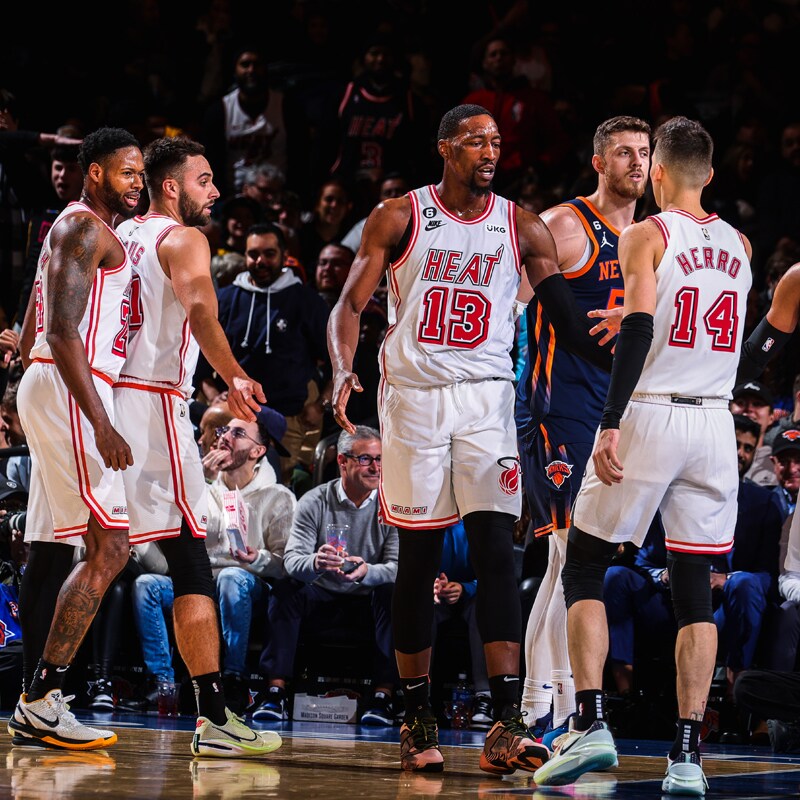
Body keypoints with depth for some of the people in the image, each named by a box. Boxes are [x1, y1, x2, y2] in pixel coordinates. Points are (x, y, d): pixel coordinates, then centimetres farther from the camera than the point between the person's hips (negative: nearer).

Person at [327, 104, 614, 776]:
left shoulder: (523, 229, 5)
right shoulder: (399, 218, 1)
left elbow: (567, 320, 6)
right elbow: (351, 306, 0)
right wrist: (343, 372, -18)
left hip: (486, 399, 1)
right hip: (414, 398, -1)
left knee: (496, 551, -11)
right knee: (418, 561, 3)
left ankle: (506, 723, -16)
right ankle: (418, 719, 13)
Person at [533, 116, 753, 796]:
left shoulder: (647, 236, -5)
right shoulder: (739, 245, 12)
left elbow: (639, 329, -17)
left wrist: (611, 425, -20)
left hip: (648, 416, -4)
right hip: (715, 425, 4)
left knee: (583, 570, 8)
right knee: (694, 588, 6)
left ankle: (590, 723, -4)